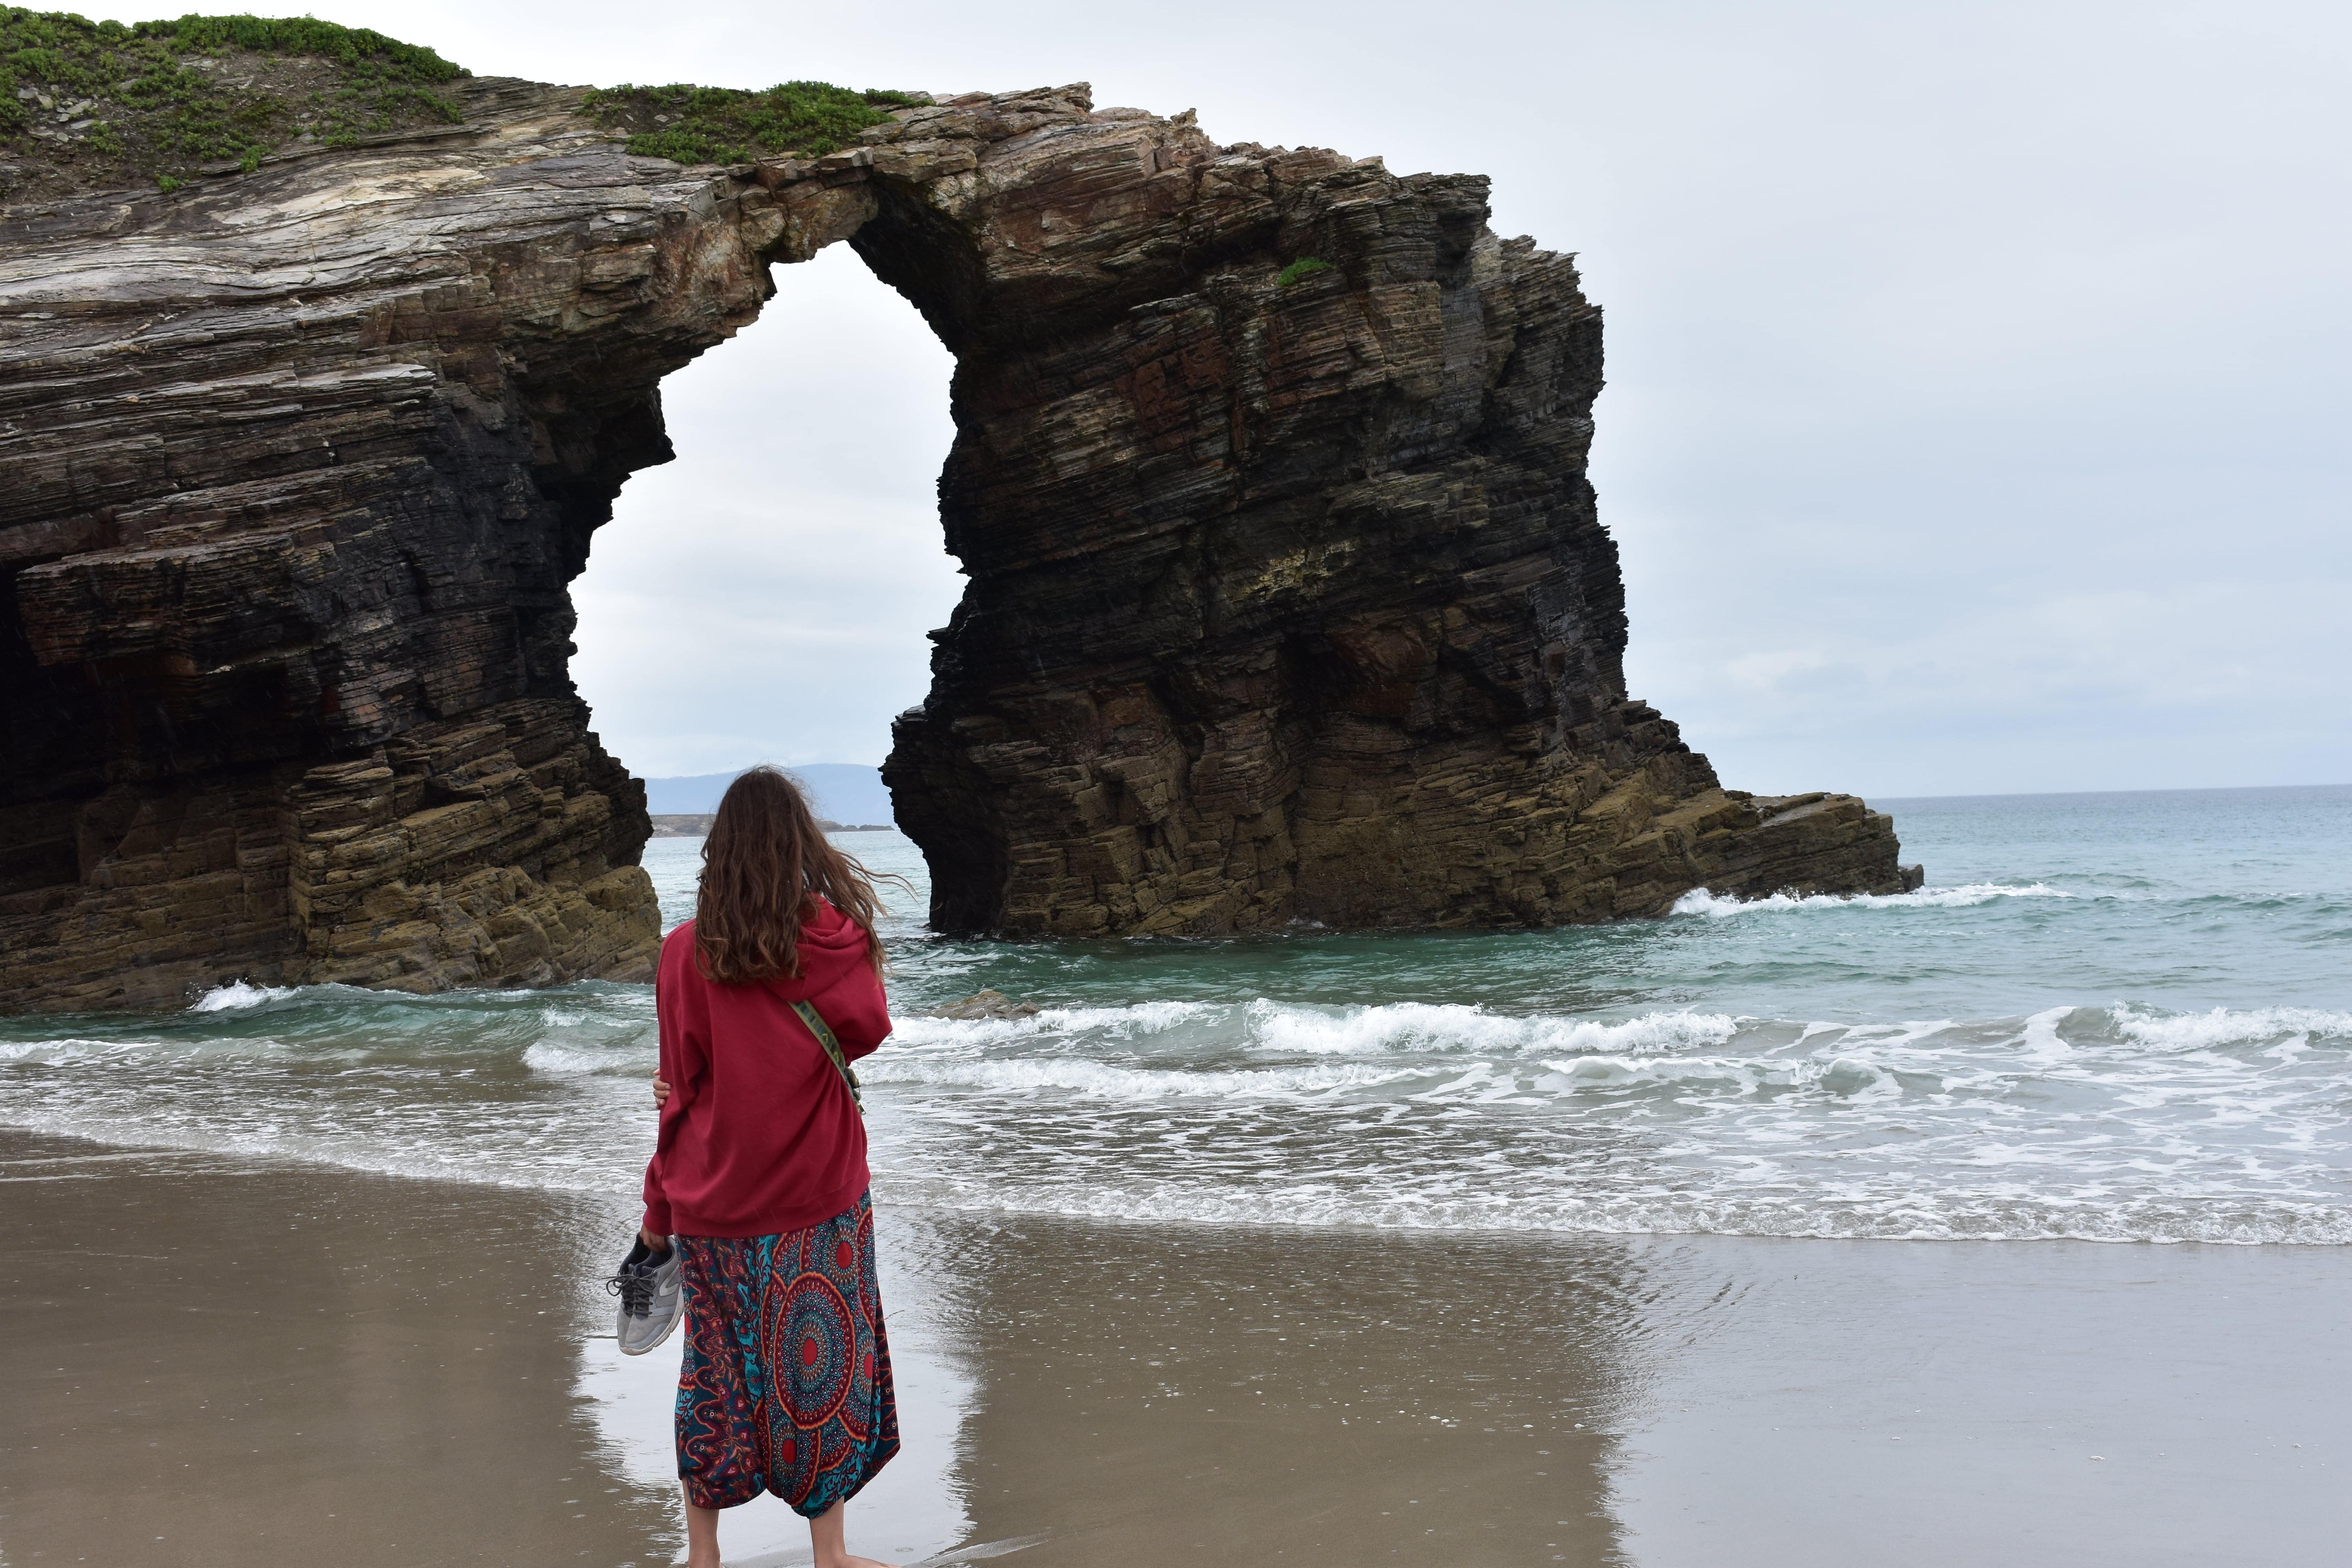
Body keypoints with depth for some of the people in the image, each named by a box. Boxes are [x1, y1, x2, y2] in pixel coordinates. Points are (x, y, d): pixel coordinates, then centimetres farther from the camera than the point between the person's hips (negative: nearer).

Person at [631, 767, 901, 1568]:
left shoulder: (685, 953, -7)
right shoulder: (840, 937, -10)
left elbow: (681, 1088, -2)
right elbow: (867, 1030, 2)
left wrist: (659, 1211, 7)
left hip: (713, 1199, 1)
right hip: (820, 1195, -1)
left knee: (716, 1368, 13)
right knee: (821, 1360, 10)